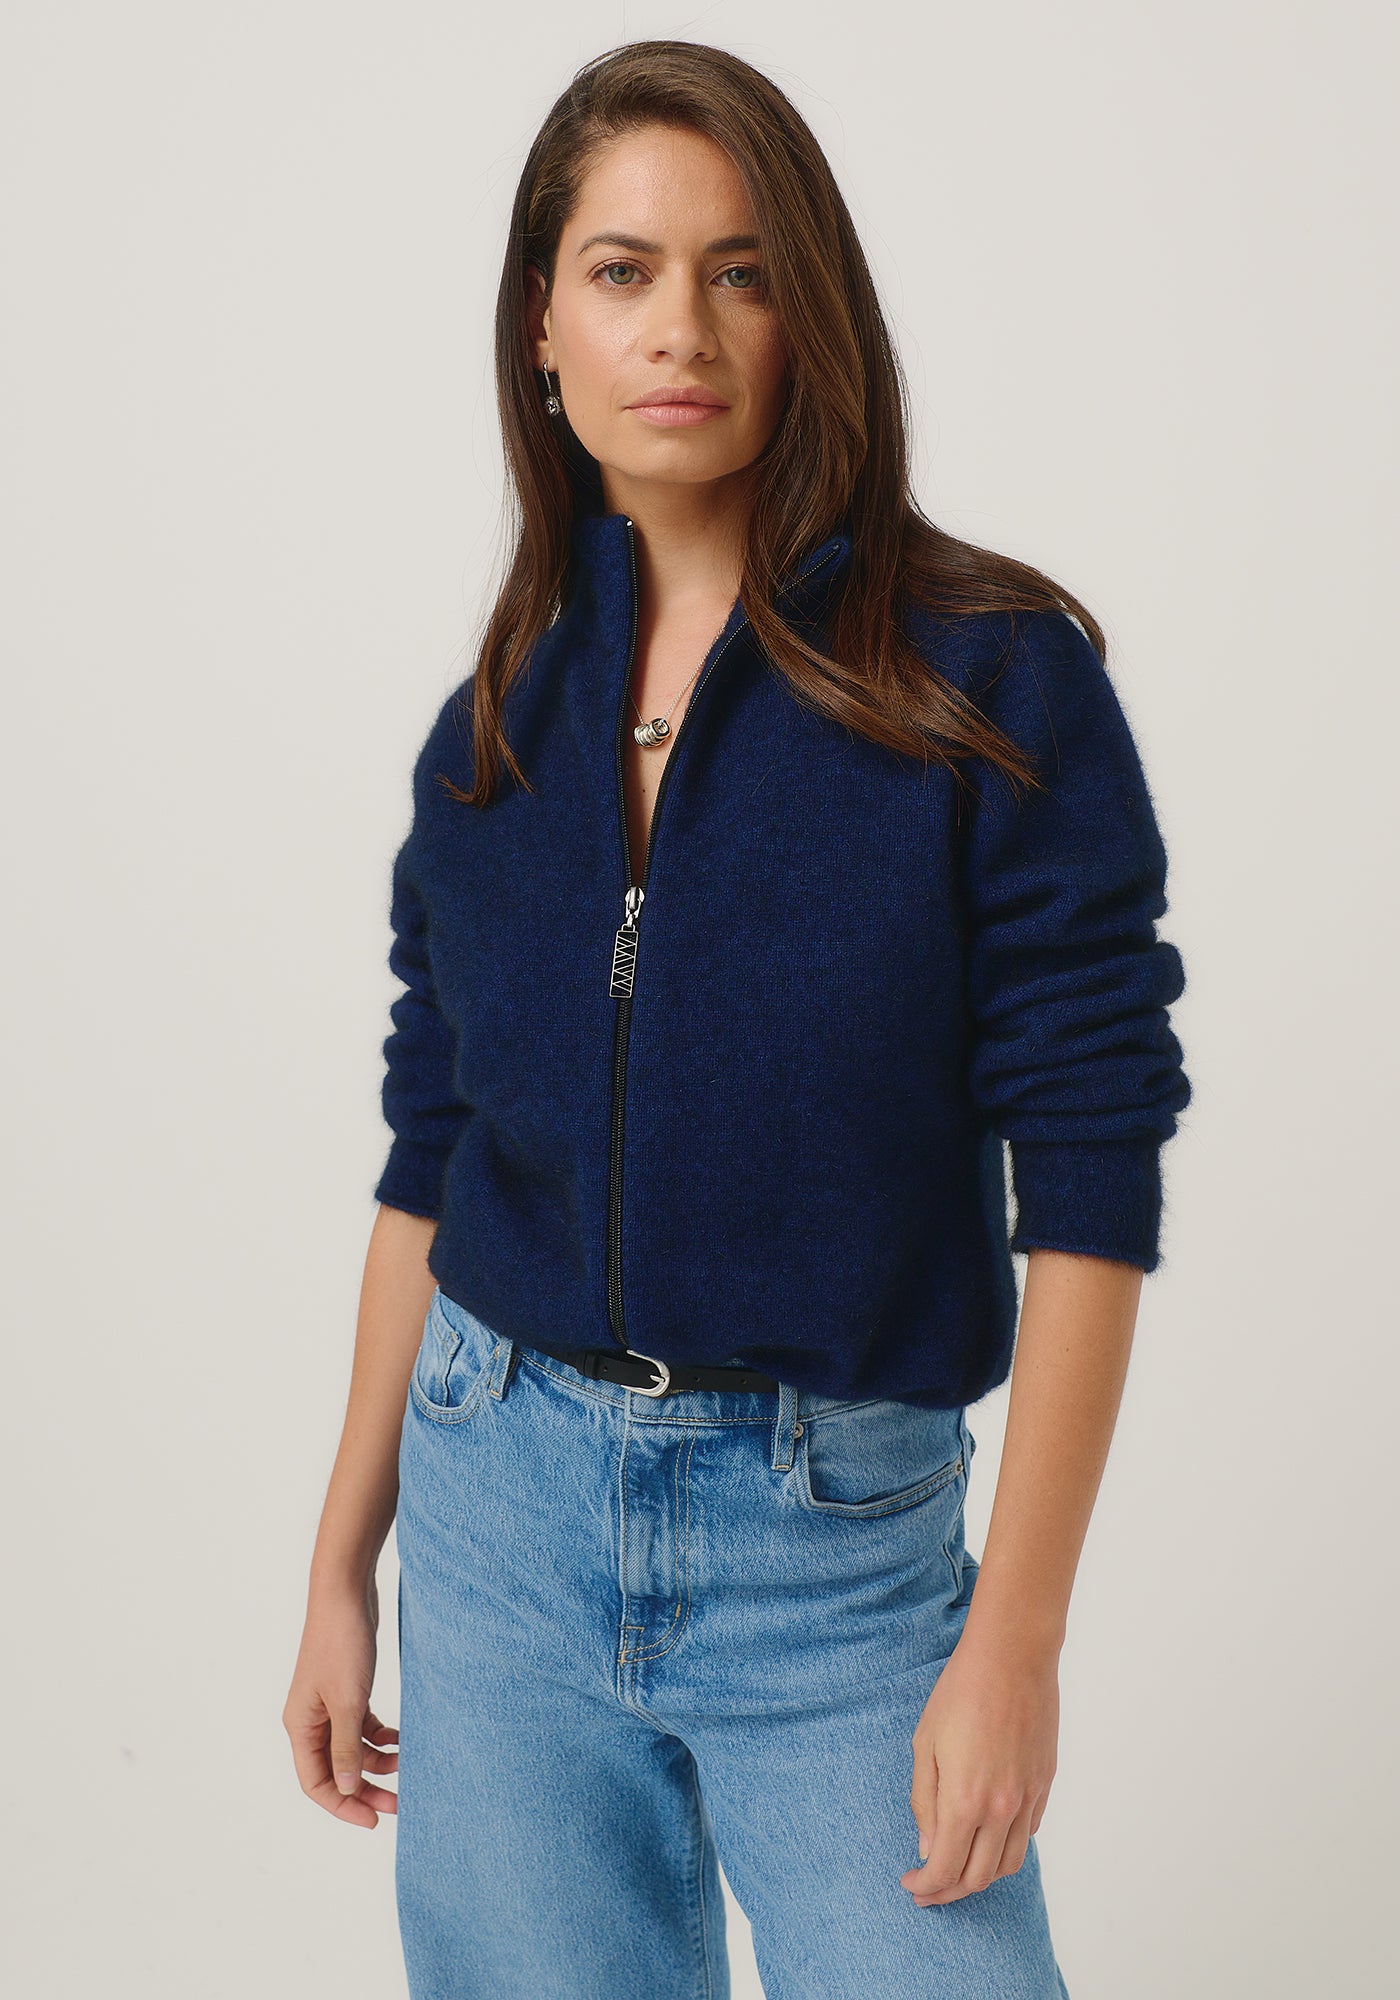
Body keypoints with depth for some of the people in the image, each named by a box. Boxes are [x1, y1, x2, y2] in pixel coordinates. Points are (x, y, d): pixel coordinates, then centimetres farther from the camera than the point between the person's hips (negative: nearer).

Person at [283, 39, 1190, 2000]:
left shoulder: (996, 680, -10)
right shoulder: (495, 726, 3)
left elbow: (1090, 1177, -11)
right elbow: (428, 1158, 8)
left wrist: (1016, 1635, -13)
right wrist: (343, 1565, 10)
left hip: (838, 1538, -3)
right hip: (502, 1501, 4)